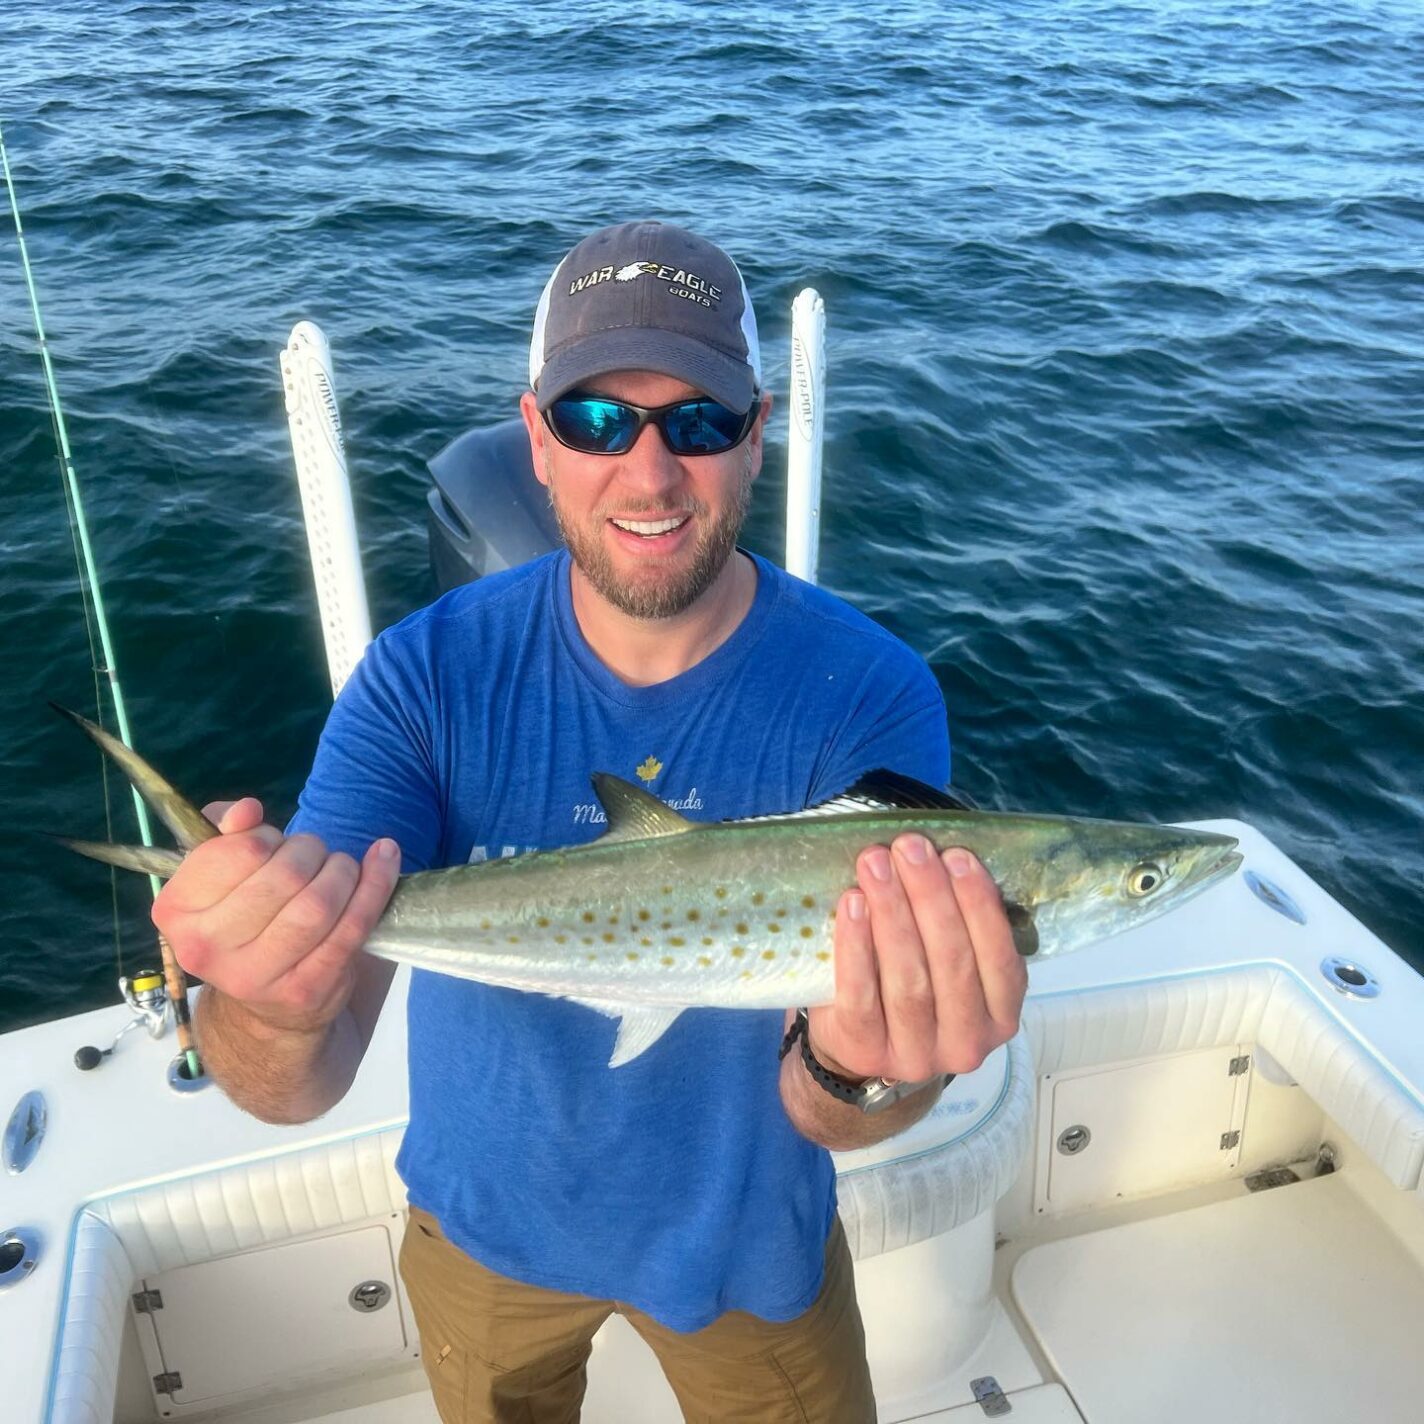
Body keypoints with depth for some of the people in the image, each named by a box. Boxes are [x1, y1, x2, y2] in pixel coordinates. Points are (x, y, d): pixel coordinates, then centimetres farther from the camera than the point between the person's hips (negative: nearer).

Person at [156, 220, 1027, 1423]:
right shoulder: (426, 677, -22)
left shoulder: (871, 698, -25)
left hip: (748, 1234, -1)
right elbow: (302, 1088, -27)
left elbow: (821, 1113, -27)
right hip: (486, 1222, 2)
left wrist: (864, 1068, -50)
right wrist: (277, 1013, -50)